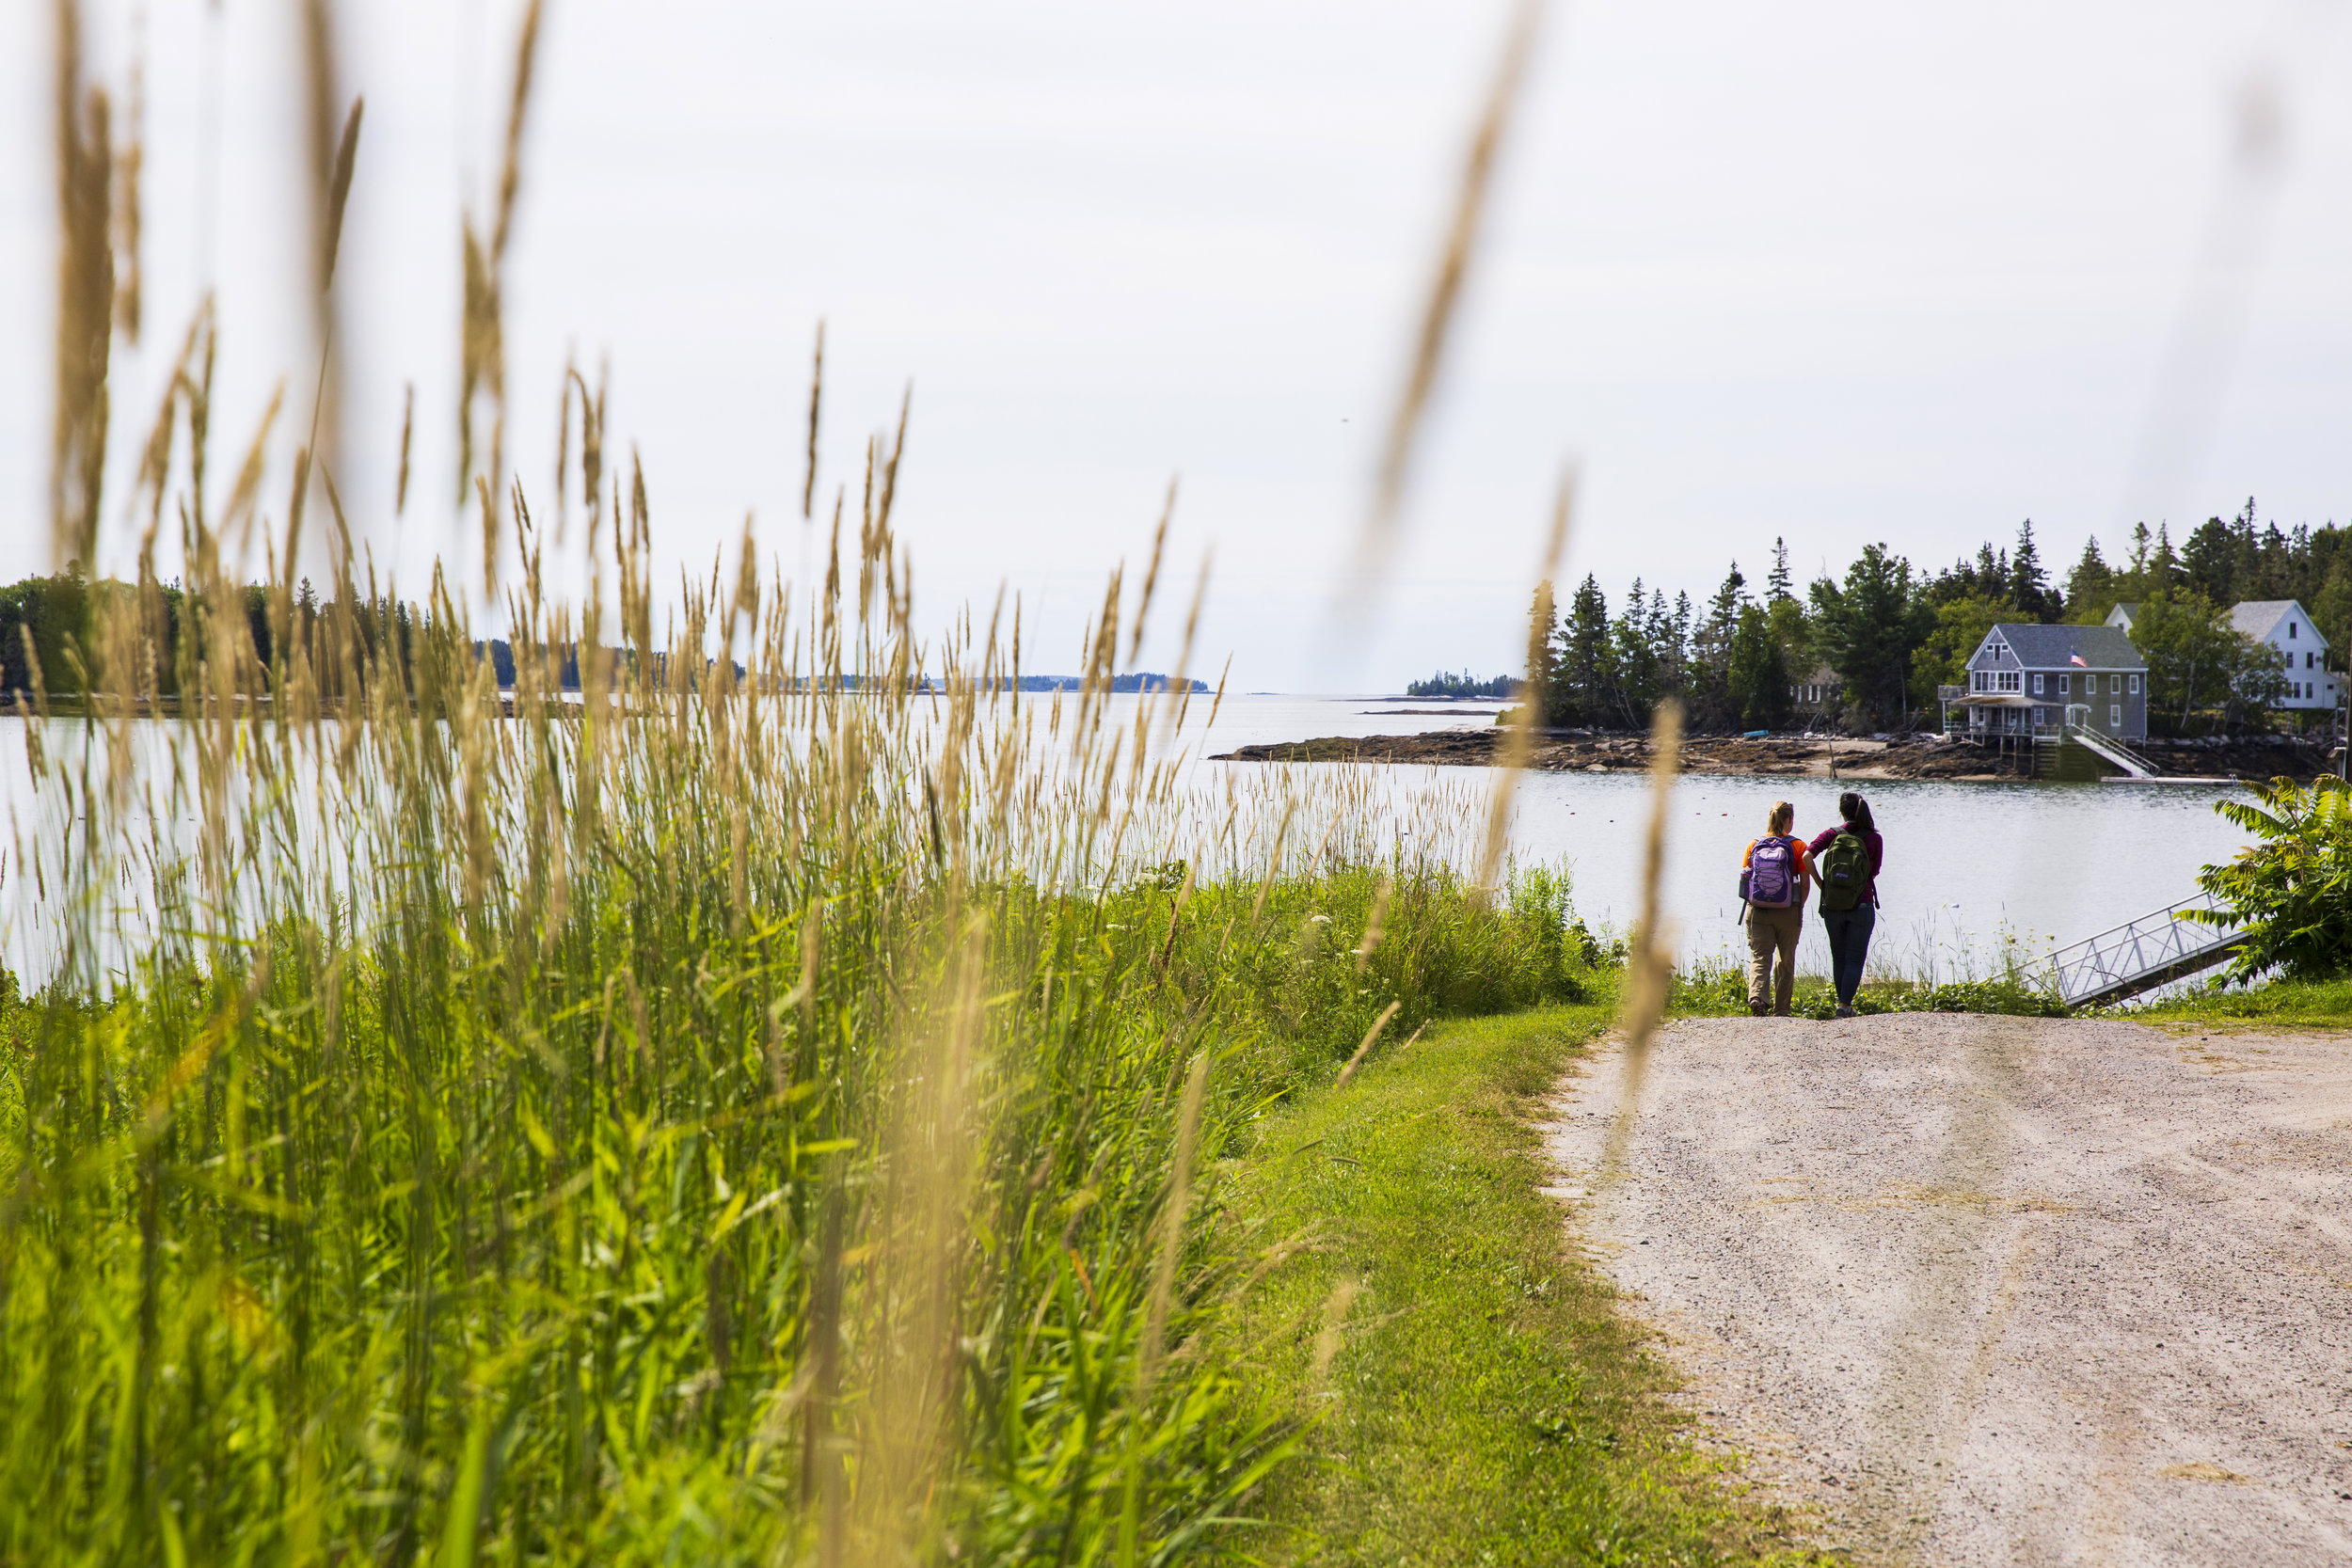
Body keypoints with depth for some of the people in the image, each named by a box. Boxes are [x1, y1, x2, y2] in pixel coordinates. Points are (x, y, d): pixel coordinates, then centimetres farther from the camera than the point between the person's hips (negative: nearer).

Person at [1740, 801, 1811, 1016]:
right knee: (1786, 962, 14)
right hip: (1788, 913, -1)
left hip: (1757, 912, 1)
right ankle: (1781, 1009, 21)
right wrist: (1798, 908, 7)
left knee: (1759, 957, 1)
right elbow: (1805, 885, -7)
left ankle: (1756, 995, -25)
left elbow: (1744, 879, 3)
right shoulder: (1798, 846, -6)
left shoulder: (1754, 845, 2)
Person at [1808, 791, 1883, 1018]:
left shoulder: (1831, 834, -3)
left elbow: (1808, 856, -15)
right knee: (1855, 958, 3)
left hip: (1832, 906, 2)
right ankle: (1844, 1004, -8)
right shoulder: (1874, 839, -5)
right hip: (1861, 905, -2)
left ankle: (1843, 1003, 23)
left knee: (1838, 958, 16)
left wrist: (1820, 883, -5)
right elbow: (1874, 872, 0)